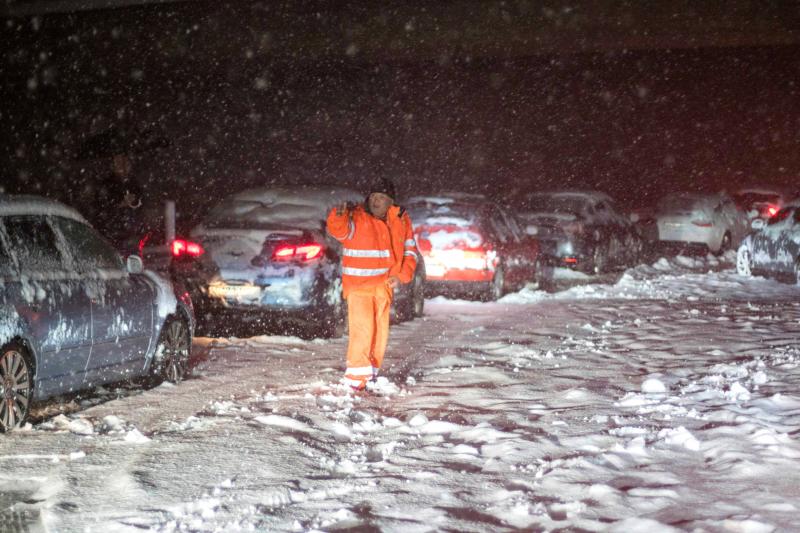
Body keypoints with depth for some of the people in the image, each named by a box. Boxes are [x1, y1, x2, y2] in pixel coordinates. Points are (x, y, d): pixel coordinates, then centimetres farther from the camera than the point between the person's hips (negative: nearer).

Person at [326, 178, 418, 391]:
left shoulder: (400, 220, 4)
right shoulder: (356, 218, -10)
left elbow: (410, 250, 12)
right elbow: (339, 230, -30)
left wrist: (402, 276, -1)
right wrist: (339, 216, -52)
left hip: (384, 285, 5)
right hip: (358, 285, -5)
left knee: (380, 331, 11)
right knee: (362, 328, -16)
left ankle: (370, 375, 25)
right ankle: (355, 377, -7)